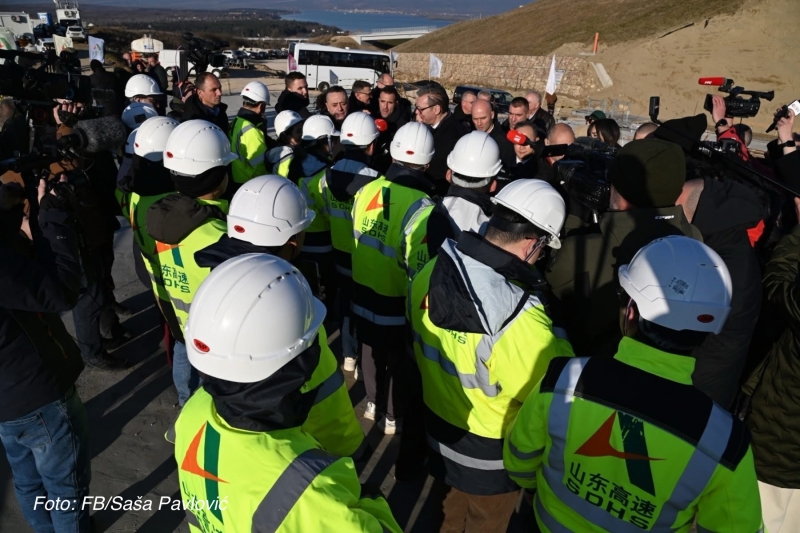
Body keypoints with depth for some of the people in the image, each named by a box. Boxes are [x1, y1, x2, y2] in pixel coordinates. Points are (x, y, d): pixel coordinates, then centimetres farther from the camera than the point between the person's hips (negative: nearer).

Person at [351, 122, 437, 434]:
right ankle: (394, 418, 37)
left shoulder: (366, 190, -8)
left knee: (371, 351, 26)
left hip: (362, 295, 5)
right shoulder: (421, 207, -26)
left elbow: (355, 237, 4)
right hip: (396, 303, -5)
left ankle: (372, 403, 47)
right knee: (399, 361, 18)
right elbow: (419, 271, -26)